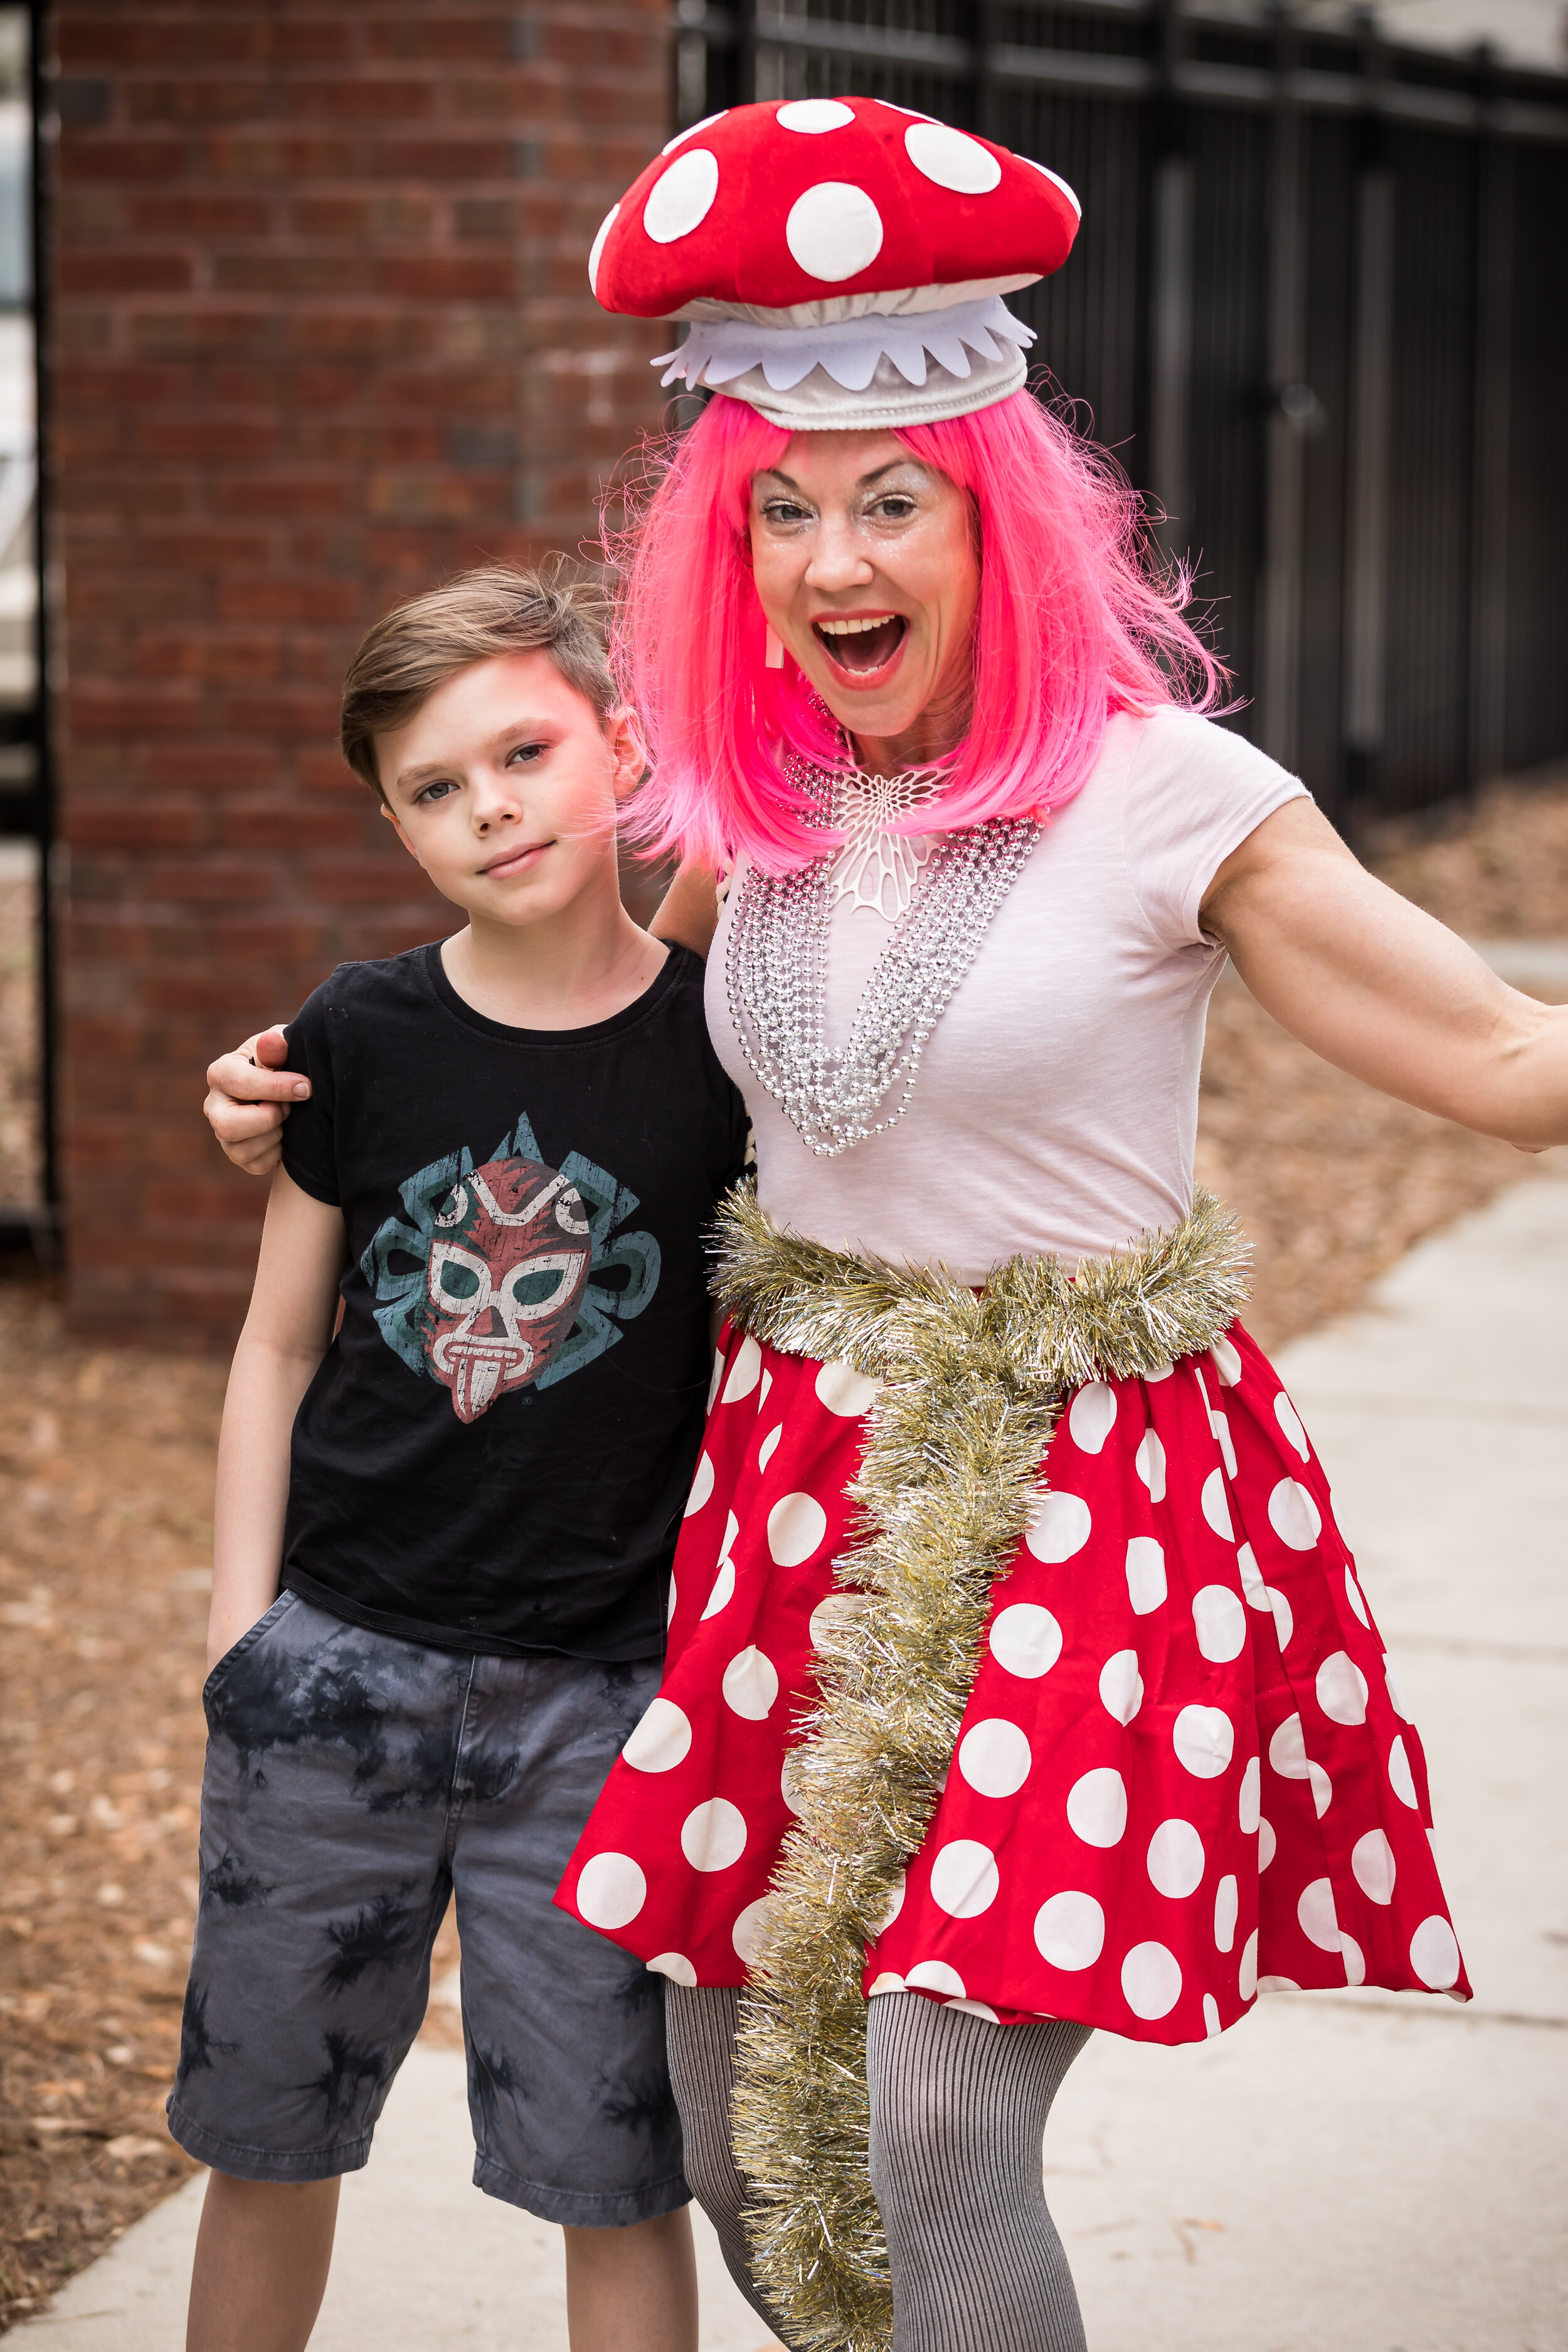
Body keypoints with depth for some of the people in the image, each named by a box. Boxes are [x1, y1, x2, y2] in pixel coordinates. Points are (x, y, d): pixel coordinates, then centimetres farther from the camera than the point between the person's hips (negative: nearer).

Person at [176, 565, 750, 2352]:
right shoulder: (359, 1041, 0)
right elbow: (279, 1350, 8)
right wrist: (240, 1633, 4)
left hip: (605, 1687, -2)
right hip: (342, 1660, 2)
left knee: (612, 2172, 3)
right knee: (267, 2138, 12)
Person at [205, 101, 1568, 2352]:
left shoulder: (1169, 797, -10)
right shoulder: (755, 806, 6)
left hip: (1078, 1482, -5)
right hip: (803, 1469, 6)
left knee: (936, 2108, -14)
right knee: (734, 2118, 8)